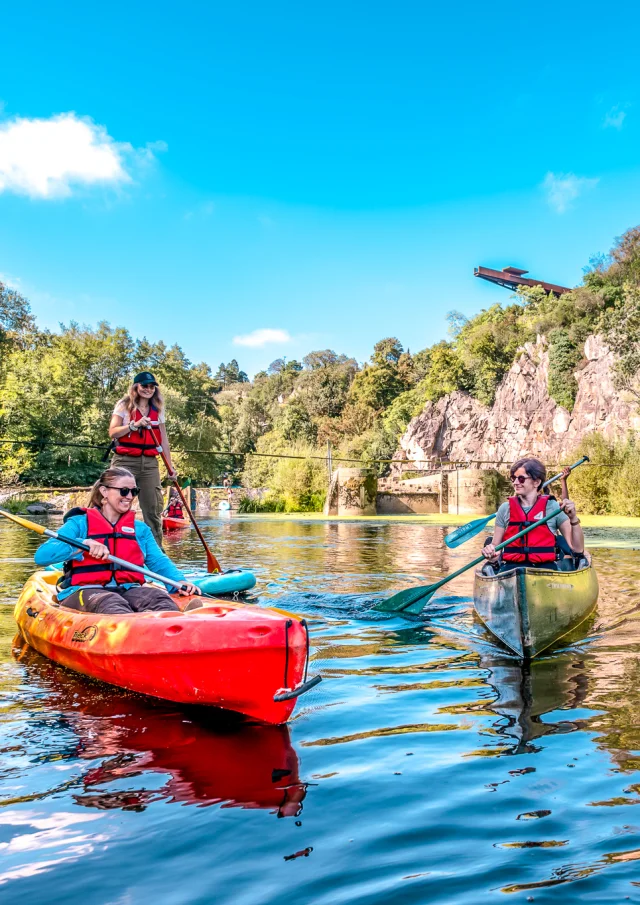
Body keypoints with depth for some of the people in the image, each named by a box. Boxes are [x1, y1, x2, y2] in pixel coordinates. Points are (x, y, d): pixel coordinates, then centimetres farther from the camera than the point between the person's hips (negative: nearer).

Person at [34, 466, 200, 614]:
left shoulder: (140, 529, 23)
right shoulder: (80, 523, 9)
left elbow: (159, 561, 16)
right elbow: (41, 555, -3)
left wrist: (180, 581, -6)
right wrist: (83, 544, -20)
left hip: (128, 589, 4)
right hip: (84, 591, -3)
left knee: (158, 597, -30)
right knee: (110, 604, -39)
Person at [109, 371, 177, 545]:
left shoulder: (157, 410, 14)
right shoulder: (124, 406, 3)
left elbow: (164, 441, 16)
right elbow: (112, 432, -8)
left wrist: (171, 467, 12)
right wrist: (135, 425, -19)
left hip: (150, 463, 4)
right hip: (125, 462, -4)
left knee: (154, 509, 3)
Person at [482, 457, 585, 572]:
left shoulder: (553, 507, 6)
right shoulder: (505, 509, 11)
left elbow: (578, 549, 1)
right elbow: (495, 548, 14)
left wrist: (573, 519, -12)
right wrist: (489, 554, -9)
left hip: (545, 567, 0)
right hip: (512, 567, 0)